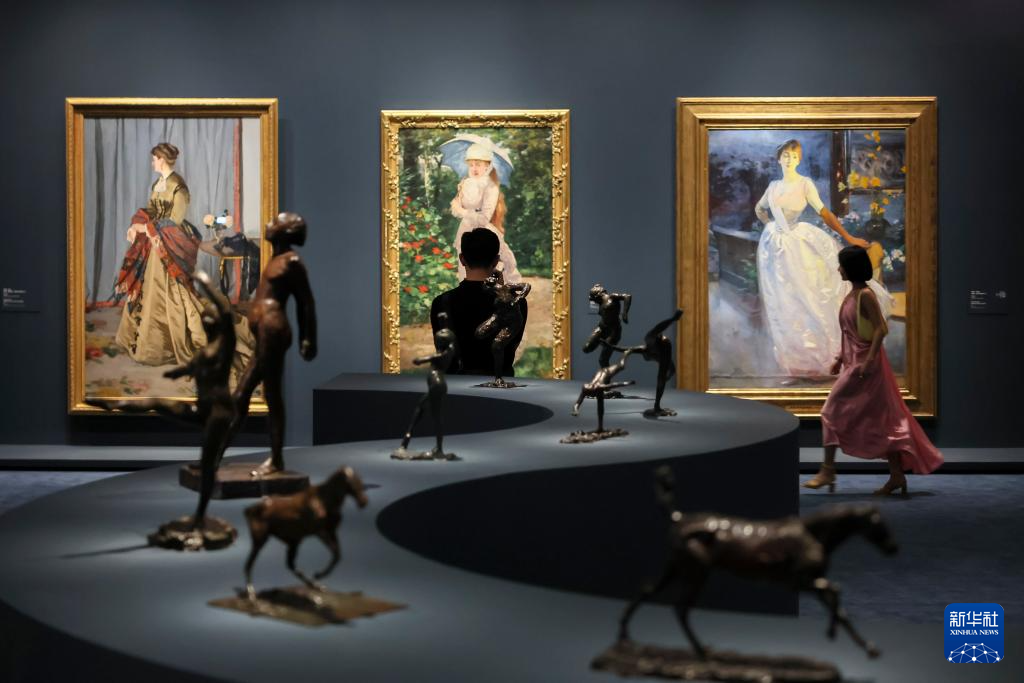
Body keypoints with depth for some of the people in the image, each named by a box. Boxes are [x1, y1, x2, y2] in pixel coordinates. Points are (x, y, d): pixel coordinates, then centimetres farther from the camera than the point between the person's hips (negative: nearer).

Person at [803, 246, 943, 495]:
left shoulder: (865, 295, -15)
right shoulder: (853, 294, 13)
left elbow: (881, 329, -19)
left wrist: (868, 361, -25)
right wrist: (841, 358, 19)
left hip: (864, 364, -9)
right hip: (853, 362, 9)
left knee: (833, 411, -6)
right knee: (882, 419, 9)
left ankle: (828, 471, -2)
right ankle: (897, 475, 12)